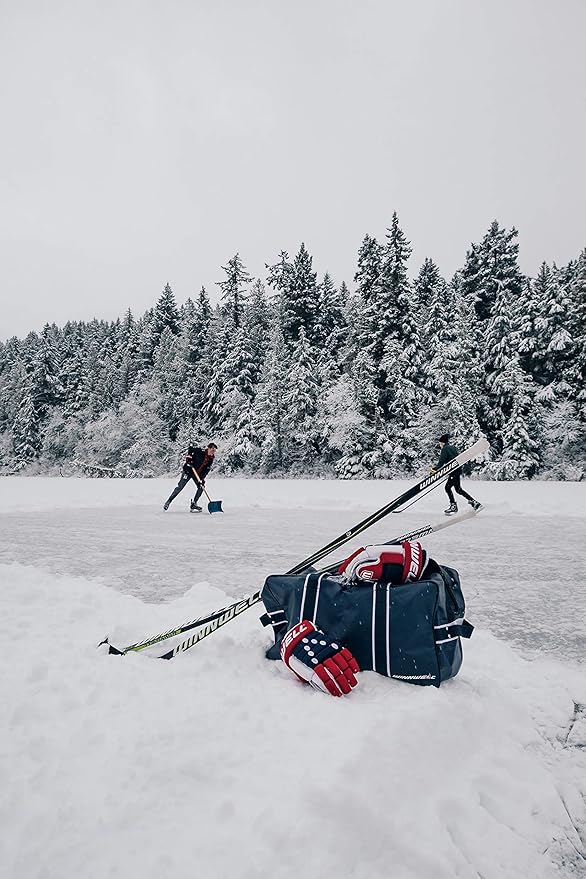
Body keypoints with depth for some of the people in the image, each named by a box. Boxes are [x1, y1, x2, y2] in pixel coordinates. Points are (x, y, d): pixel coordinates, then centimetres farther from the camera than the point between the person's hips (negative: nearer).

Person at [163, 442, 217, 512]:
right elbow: (190, 448, -6)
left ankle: (193, 504, 5)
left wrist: (202, 478, -18)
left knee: (201, 487, -7)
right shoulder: (200, 451, -20)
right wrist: (188, 457, -17)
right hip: (188, 470, -5)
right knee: (180, 486, -8)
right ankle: (168, 501, 5)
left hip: (198, 474, 5)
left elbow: (206, 471, -6)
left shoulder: (211, 460, -5)